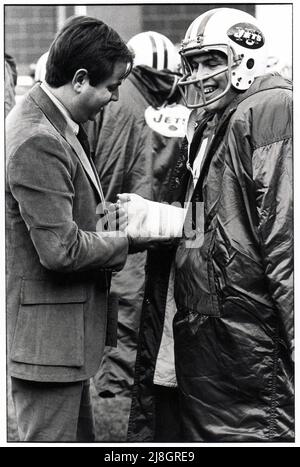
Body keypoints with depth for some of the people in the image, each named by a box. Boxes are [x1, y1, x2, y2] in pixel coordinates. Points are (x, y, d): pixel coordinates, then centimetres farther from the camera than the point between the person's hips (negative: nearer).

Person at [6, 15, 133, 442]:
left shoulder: (60, 126, 9)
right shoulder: (38, 143, -24)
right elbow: (61, 250, -25)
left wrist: (106, 214, 5)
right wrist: (126, 240, -12)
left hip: (69, 329, 11)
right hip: (46, 336, -11)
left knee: (81, 435, 18)